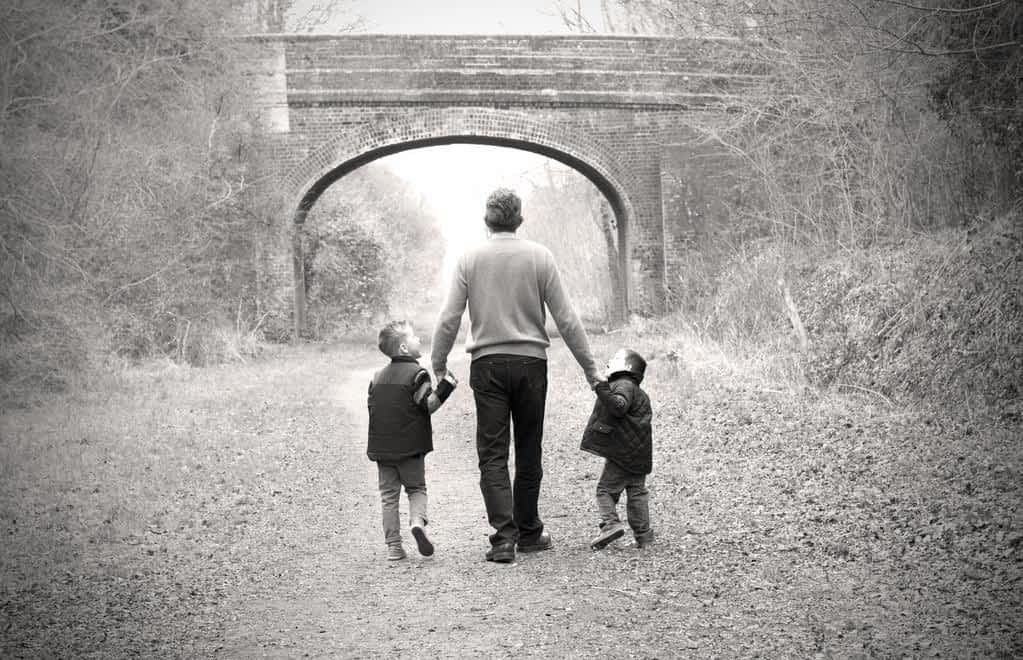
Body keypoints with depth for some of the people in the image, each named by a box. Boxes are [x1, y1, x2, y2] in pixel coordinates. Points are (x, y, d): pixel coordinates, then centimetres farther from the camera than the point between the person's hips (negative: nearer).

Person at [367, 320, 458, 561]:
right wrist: (445, 387, -21)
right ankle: (417, 520, -15)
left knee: (389, 495, 9)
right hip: (410, 447, -4)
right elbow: (428, 405, -16)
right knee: (416, 488, 12)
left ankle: (393, 546, 6)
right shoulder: (417, 374, -9)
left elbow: (372, 407, 13)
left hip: (381, 448, 4)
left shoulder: (378, 377, 9)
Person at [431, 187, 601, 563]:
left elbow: (449, 319, -1)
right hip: (530, 362, 0)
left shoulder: (470, 259, 1)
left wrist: (438, 365, 12)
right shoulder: (539, 256, 0)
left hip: (488, 363, 0)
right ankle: (528, 533, 21)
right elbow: (566, 318, 0)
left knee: (492, 455, 2)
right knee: (529, 453, 12)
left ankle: (504, 537, -8)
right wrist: (589, 367, 6)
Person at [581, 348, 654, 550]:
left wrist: (603, 390, -34)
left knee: (605, 490, -1)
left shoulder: (623, 385, -9)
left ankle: (611, 523, -16)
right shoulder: (640, 394, 22)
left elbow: (619, 407, -29)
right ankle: (643, 534, 9)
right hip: (639, 455, 9)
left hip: (622, 453, -9)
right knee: (637, 493, 10)